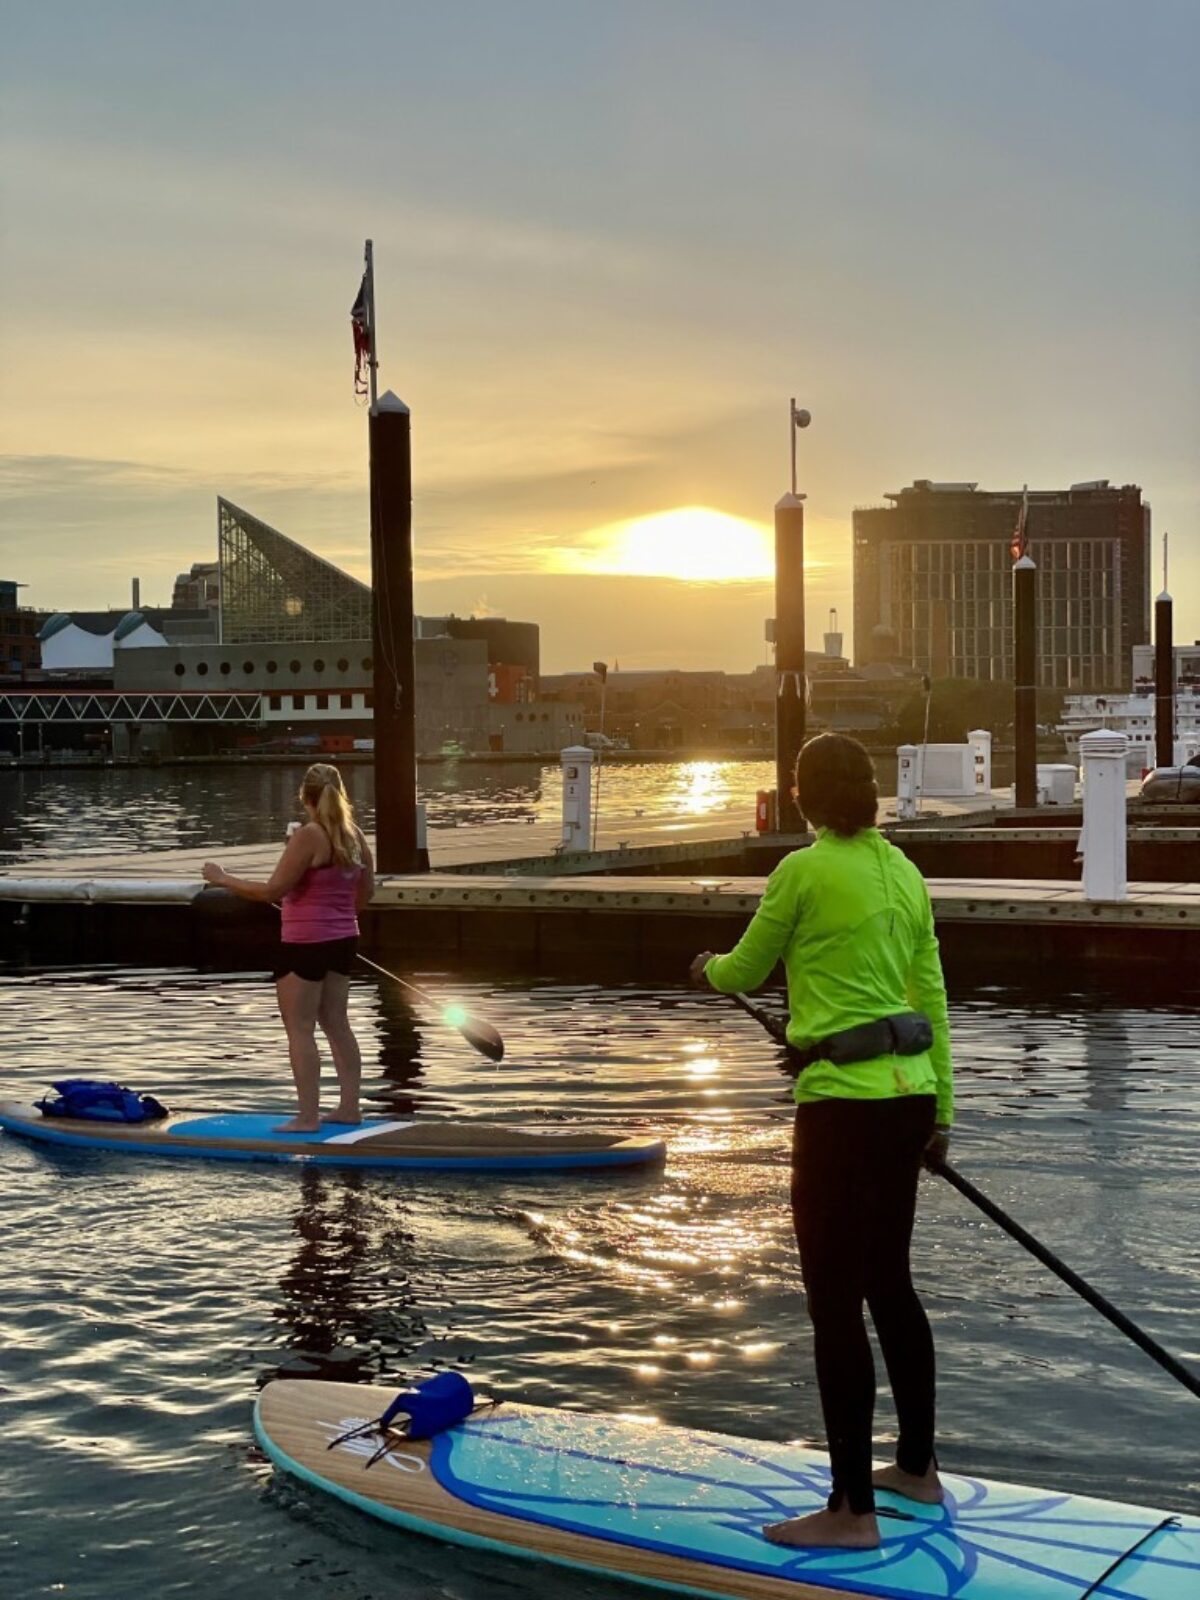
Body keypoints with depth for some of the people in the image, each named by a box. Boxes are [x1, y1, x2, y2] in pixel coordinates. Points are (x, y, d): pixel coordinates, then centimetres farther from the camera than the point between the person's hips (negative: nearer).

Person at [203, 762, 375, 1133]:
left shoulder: (308, 836, -18)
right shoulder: (354, 835, 4)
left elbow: (273, 890, -19)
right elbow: (366, 891, 14)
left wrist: (223, 879, -11)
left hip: (306, 943, -8)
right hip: (343, 939, 8)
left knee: (300, 1029, -1)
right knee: (336, 1023, 16)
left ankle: (307, 1117, -2)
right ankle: (349, 1106, 19)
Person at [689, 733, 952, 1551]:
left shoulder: (805, 870, -11)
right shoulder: (904, 872, 8)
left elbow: (745, 972, 1)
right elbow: (932, 998, 11)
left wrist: (709, 968, 24)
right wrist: (942, 1108, 18)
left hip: (842, 1101, -8)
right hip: (908, 1094, 8)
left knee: (835, 1302, -1)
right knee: (889, 1282, 20)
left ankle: (853, 1509, 5)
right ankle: (918, 1467, 31)